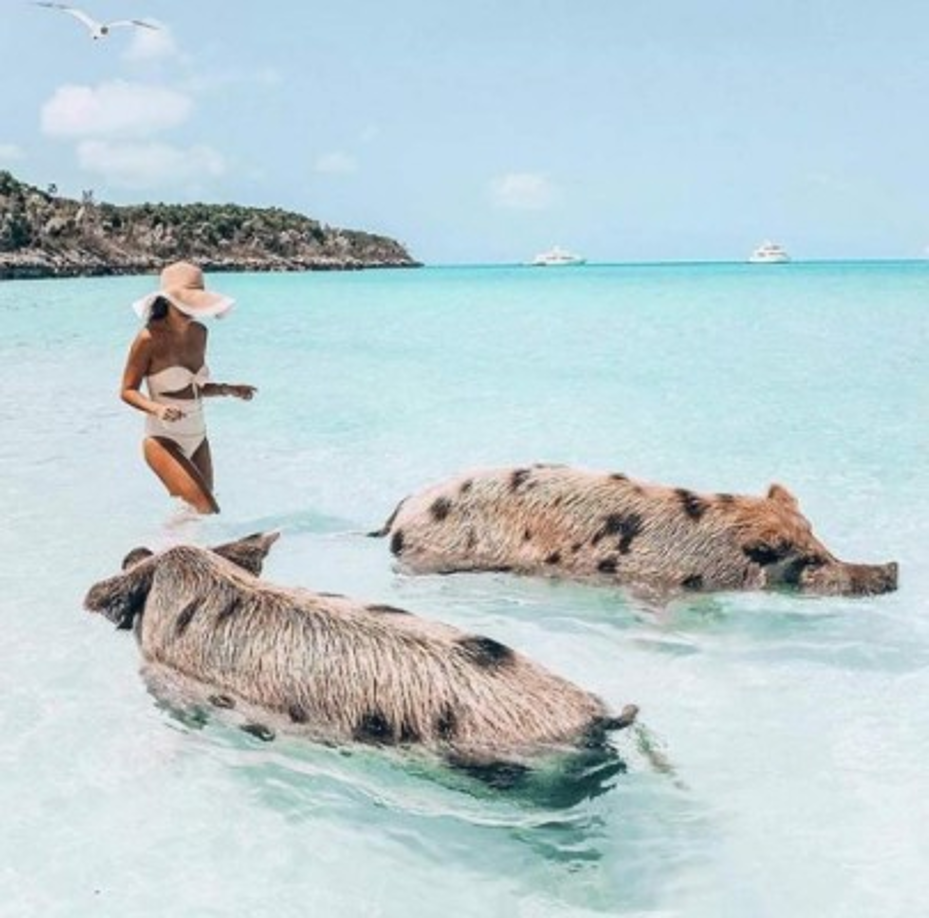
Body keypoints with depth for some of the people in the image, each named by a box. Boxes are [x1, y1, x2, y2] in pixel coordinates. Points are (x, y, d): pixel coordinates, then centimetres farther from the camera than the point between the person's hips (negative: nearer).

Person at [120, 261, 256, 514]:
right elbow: (127, 391, -10)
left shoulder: (199, 333, 4)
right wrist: (157, 408, -27)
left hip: (197, 439, 7)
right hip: (163, 441, -7)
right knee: (205, 510, -18)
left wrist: (227, 389, 1)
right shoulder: (150, 338, -15)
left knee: (193, 511, 13)